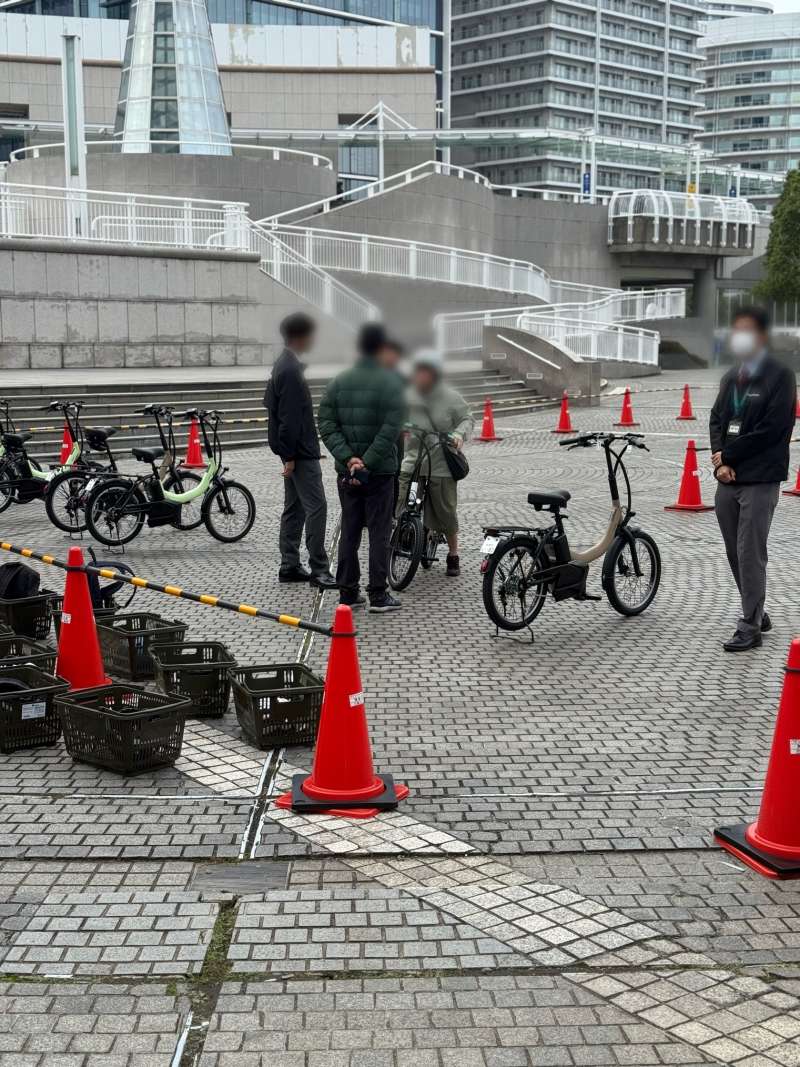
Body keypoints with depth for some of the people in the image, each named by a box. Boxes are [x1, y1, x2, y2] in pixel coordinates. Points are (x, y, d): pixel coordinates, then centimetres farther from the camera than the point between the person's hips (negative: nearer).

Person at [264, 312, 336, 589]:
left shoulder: (284, 365, 14)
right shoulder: (291, 371, -18)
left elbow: (270, 402, 22)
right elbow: (288, 417, -21)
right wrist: (289, 456, -20)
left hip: (297, 451, 11)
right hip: (301, 452, -11)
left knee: (294, 508, 14)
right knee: (316, 507, -10)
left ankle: (289, 567, 19)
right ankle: (319, 570, -9)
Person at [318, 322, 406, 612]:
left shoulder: (339, 382, 6)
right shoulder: (390, 381, -8)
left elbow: (326, 425, -1)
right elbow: (390, 429, -17)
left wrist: (348, 458, -8)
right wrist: (366, 462, -16)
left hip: (346, 471, 4)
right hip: (380, 471, -4)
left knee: (349, 532, 10)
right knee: (379, 533, 2)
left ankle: (348, 593, 13)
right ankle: (378, 595, 3)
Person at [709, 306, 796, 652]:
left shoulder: (779, 377, -7)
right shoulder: (731, 377, 16)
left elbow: (771, 430, -15)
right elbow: (716, 419, 13)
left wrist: (728, 455, -10)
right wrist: (720, 460, -4)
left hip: (759, 480, -7)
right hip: (728, 479, 7)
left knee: (750, 554, -6)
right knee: (735, 553, 12)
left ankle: (750, 627, 1)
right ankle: (756, 614, 27)